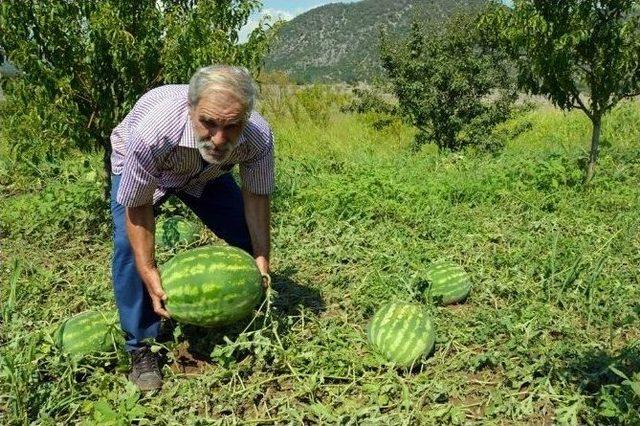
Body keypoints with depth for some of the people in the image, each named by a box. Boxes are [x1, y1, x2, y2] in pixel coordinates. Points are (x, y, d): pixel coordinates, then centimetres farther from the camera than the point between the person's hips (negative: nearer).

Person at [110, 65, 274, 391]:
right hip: (136, 167, -3)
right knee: (129, 245, -23)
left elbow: (257, 196, -19)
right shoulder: (152, 132, -45)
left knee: (248, 237, -3)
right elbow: (137, 206, -31)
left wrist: (262, 260, -18)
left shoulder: (259, 137, -35)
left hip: (205, 173, 3)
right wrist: (149, 273, -31)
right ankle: (141, 347, -6)